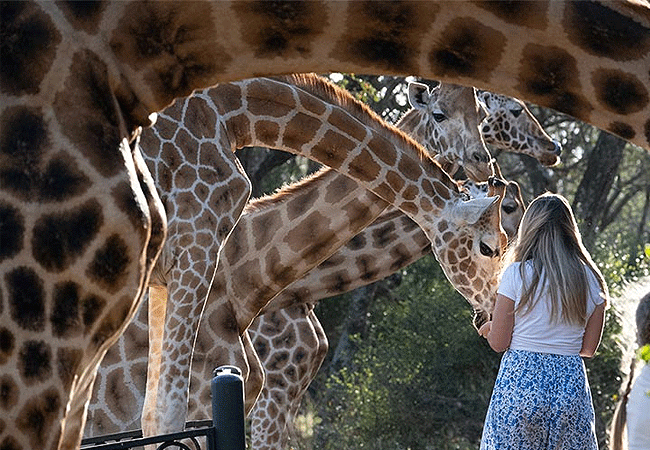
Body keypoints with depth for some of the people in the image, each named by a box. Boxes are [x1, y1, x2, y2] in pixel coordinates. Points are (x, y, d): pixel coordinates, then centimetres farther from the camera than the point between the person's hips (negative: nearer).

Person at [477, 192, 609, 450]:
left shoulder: (517, 274, -7)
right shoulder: (591, 280, 3)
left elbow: (498, 343, -4)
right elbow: (589, 348, 8)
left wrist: (487, 329, 18)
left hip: (519, 383, -3)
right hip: (571, 384, 3)